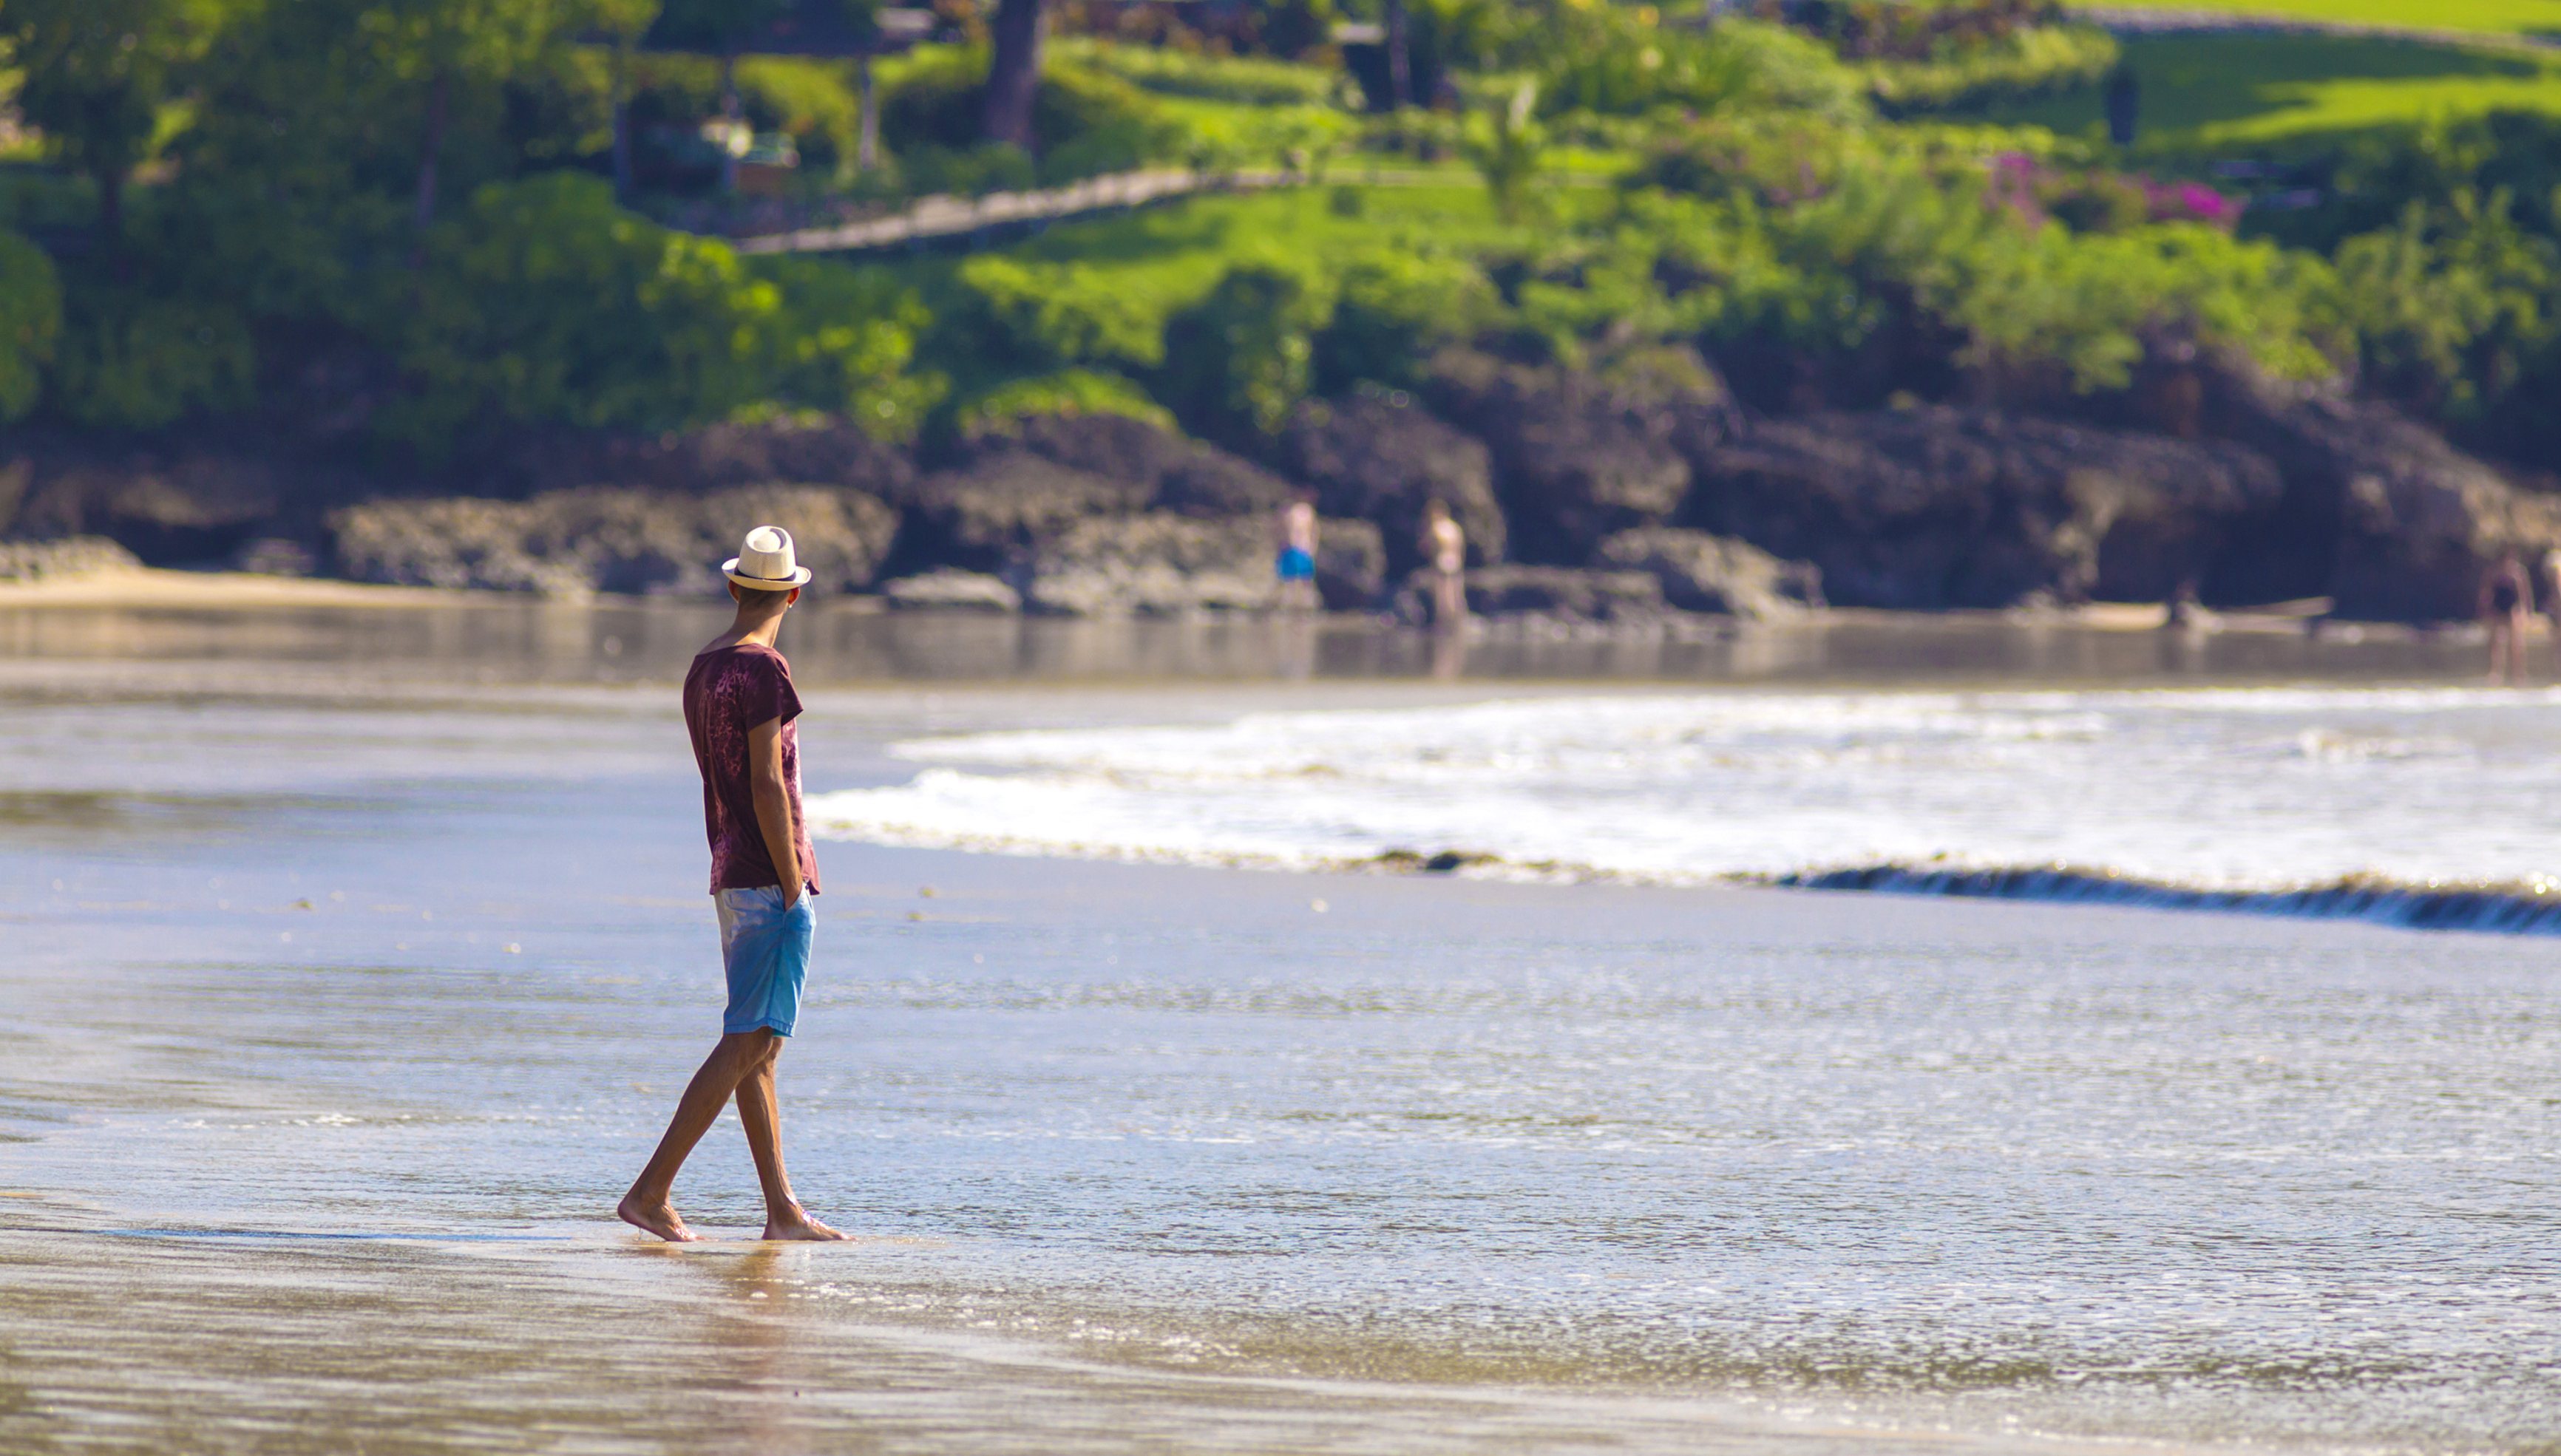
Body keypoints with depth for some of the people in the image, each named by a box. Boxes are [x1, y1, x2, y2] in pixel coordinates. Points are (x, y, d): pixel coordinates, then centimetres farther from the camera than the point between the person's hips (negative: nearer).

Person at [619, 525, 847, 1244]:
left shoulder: (703, 668, 14)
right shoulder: (760, 670, -14)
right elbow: (768, 787, -18)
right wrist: (792, 887, -15)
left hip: (730, 879, 10)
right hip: (768, 880, -10)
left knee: (757, 1048, 9)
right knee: (749, 1044, -10)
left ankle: (783, 1210, 10)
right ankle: (652, 1191, -15)